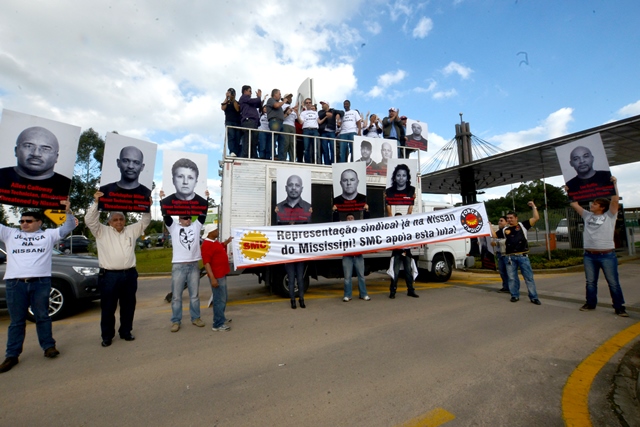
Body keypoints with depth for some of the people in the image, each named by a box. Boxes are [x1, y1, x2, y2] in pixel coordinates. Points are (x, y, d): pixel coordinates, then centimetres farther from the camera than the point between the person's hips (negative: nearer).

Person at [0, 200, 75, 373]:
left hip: (41, 282, -1)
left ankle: (48, 347, 17)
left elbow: (68, 227, 8)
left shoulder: (48, 234, 10)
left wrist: (68, 211, -8)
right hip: (15, 283, 2)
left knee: (42, 317, 8)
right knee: (16, 320, 9)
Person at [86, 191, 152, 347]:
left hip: (129, 274, 3)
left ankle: (126, 332, 26)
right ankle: (107, 336, 21)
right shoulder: (102, 232, 4)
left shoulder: (131, 231, 11)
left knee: (128, 305, 11)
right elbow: (90, 220, -8)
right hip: (109, 275, -3)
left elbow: (145, 221, 10)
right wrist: (96, 202, -17)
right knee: (108, 307, 6)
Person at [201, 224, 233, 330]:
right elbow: (206, 263, -24)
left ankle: (221, 318, 35)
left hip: (222, 274, 11)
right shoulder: (207, 245, -19)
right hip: (217, 276, -11)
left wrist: (227, 242, 25)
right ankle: (218, 325, 3)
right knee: (219, 300, -5)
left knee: (223, 298, 20)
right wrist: (212, 278, -28)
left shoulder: (215, 241, 12)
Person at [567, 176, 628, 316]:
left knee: (613, 283, 4)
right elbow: (574, 204, 16)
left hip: (607, 255, -4)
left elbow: (615, 200, -11)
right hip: (589, 255, 4)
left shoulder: (609, 216, 1)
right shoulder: (587, 215, 12)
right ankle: (591, 303, 22)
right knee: (590, 282, 12)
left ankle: (619, 307, 15)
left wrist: (614, 184, -10)